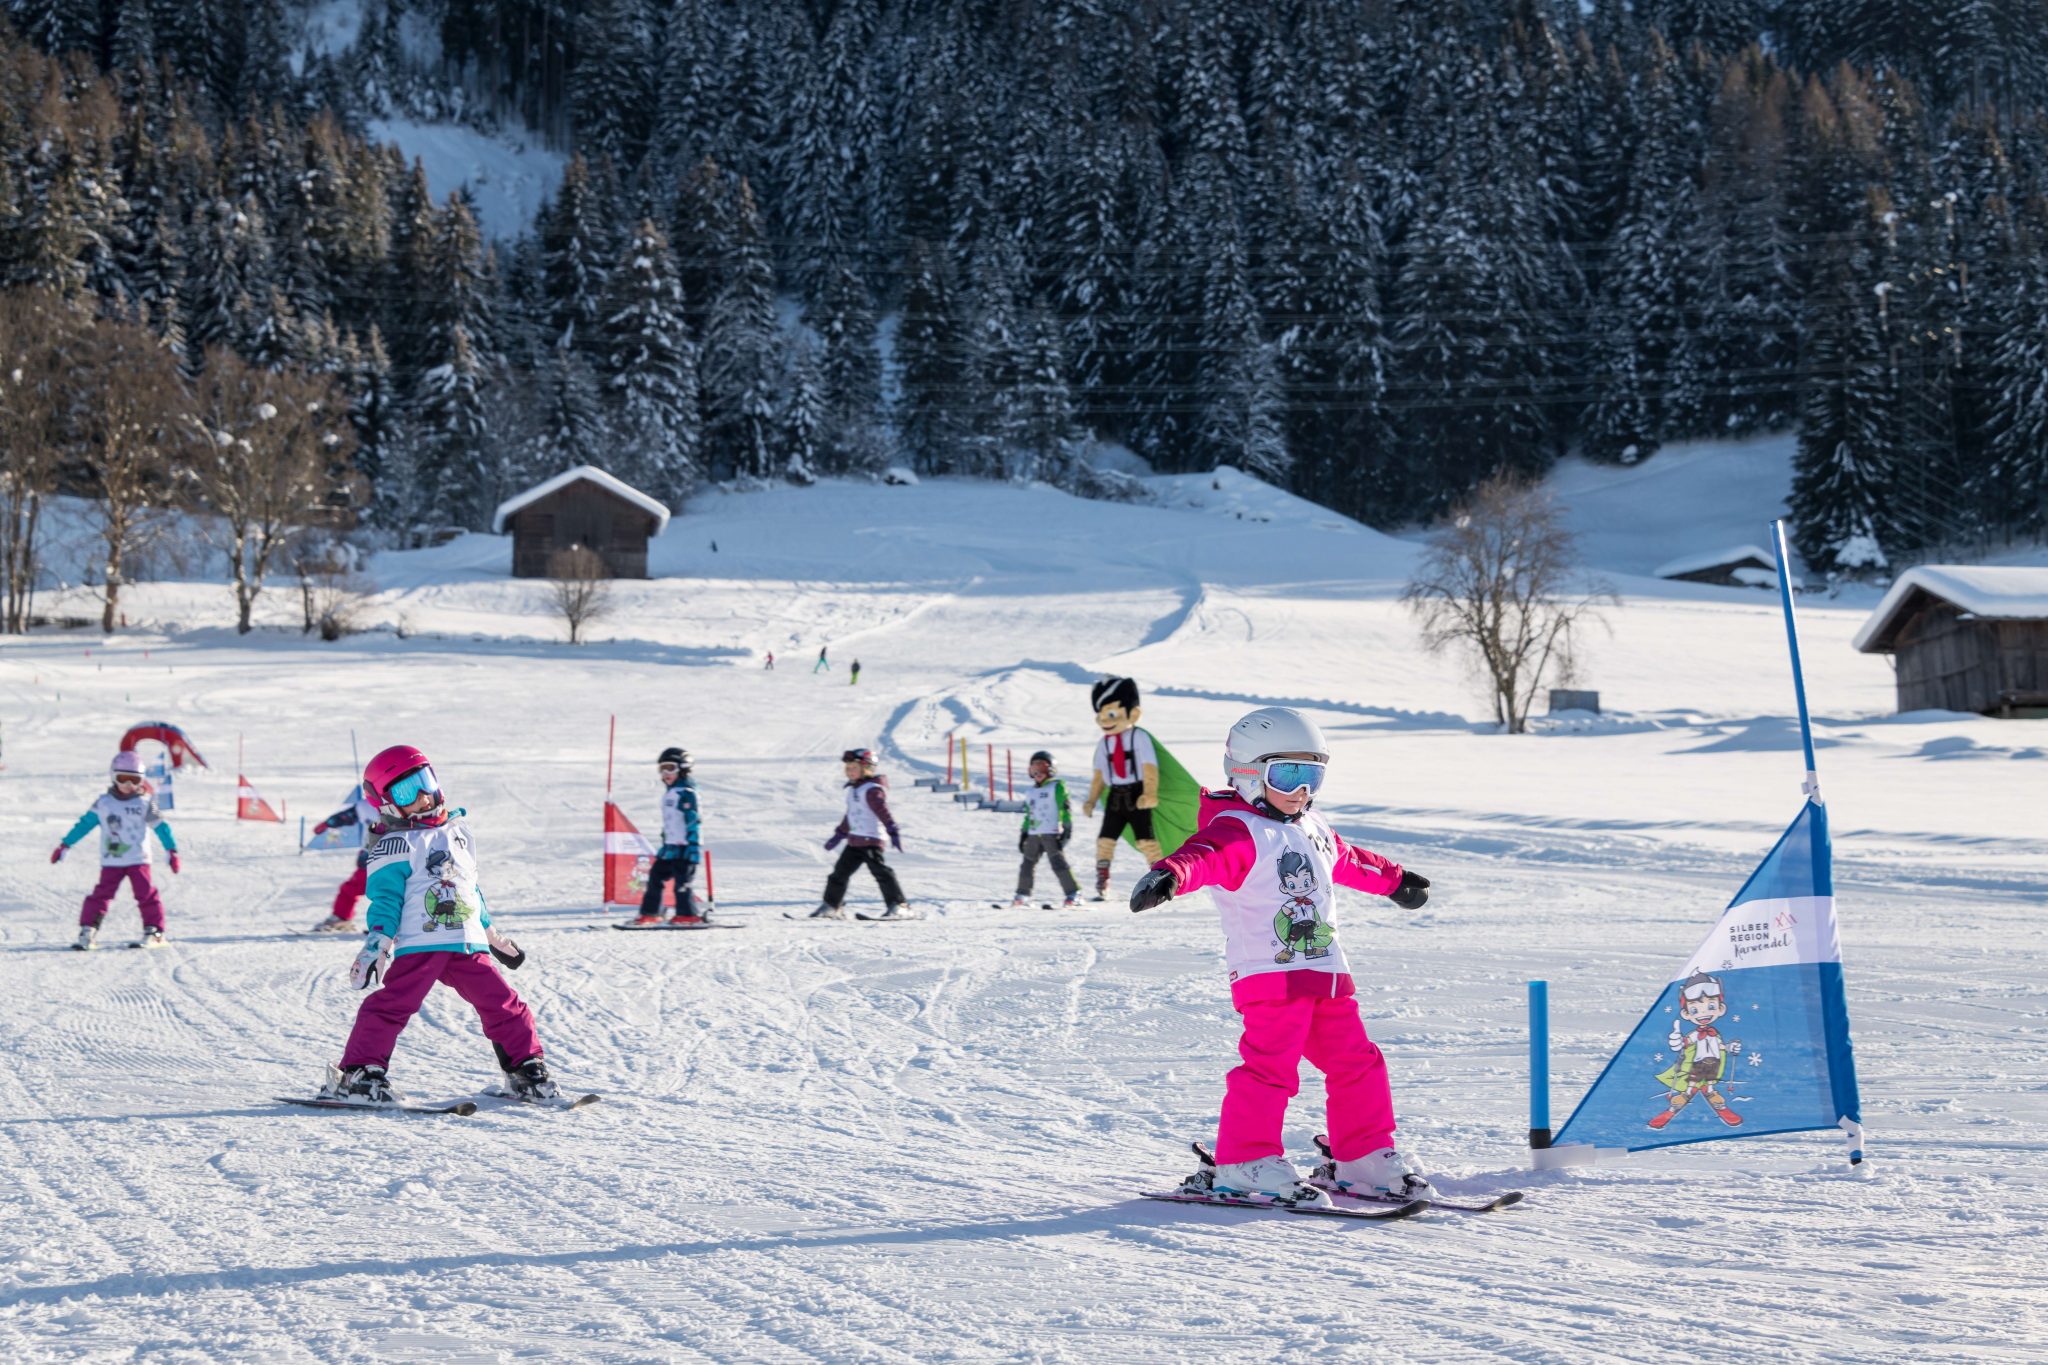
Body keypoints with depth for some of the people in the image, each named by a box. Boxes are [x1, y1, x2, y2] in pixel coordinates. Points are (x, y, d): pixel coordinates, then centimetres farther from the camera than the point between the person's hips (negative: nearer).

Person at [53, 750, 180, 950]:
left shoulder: (145, 803, -2)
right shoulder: (103, 803, 3)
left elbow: (160, 826, -2)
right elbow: (84, 824, 8)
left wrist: (172, 850, -9)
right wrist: (65, 845, 9)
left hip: (138, 860, -1)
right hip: (111, 862, 1)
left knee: (146, 894, -5)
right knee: (101, 894, -3)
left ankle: (154, 932, 2)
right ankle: (87, 931, 2)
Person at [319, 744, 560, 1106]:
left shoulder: (458, 832, 20)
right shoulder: (396, 846, -1)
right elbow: (385, 899, -7)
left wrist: (491, 933, 32)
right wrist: (376, 943, -18)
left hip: (468, 945, 6)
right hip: (418, 945, -6)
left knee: (504, 1005, 4)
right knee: (392, 1005, -16)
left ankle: (526, 1067, 15)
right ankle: (359, 1071, -11)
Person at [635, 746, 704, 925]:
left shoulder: (686, 792, -12)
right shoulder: (668, 793, 19)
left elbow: (692, 821, -18)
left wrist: (693, 846, -23)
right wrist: (664, 841, 27)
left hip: (684, 847, -10)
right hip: (670, 846, 10)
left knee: (682, 881, -11)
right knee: (655, 875, 10)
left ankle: (689, 915, -5)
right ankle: (650, 913, 17)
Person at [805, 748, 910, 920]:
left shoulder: (872, 790, -11)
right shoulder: (853, 789, 18)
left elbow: (883, 812, -21)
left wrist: (893, 832, -30)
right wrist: (839, 834, 34)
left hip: (871, 839, -9)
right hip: (854, 841, 9)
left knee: (880, 871, -14)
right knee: (840, 872, 11)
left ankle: (899, 907, -12)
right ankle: (831, 906, 21)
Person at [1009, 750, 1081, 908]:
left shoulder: (1057, 786, 1)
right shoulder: (1029, 791, 20)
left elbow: (1065, 809, -4)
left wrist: (1067, 827, -11)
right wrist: (1023, 834, 21)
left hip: (1052, 834, -6)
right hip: (1034, 835, 6)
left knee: (1058, 863, -14)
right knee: (1027, 864, 7)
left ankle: (1074, 894, -12)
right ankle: (1022, 895, 19)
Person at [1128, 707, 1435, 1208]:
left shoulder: (1315, 831, 21)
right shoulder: (1238, 831, -8)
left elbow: (1351, 862, 41)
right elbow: (1204, 855, -30)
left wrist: (1396, 880, 58)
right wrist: (1170, 875, -52)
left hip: (1326, 974, 9)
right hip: (1269, 975, -8)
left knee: (1356, 1063, 10)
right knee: (1271, 1067, -16)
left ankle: (1366, 1158, 21)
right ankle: (1244, 1164, -7)